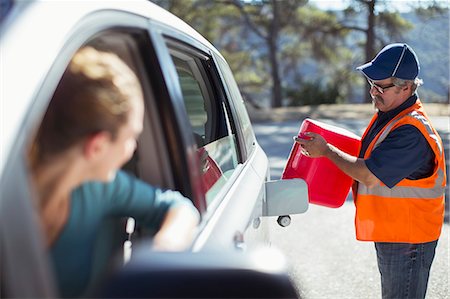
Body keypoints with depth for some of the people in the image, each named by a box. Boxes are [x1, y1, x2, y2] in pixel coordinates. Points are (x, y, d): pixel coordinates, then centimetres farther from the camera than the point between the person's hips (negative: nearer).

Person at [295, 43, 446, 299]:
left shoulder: (411, 131, -26)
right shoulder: (387, 115, 8)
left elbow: (369, 175, -26)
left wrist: (326, 151, -14)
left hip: (408, 238, -10)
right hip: (389, 232, 10)